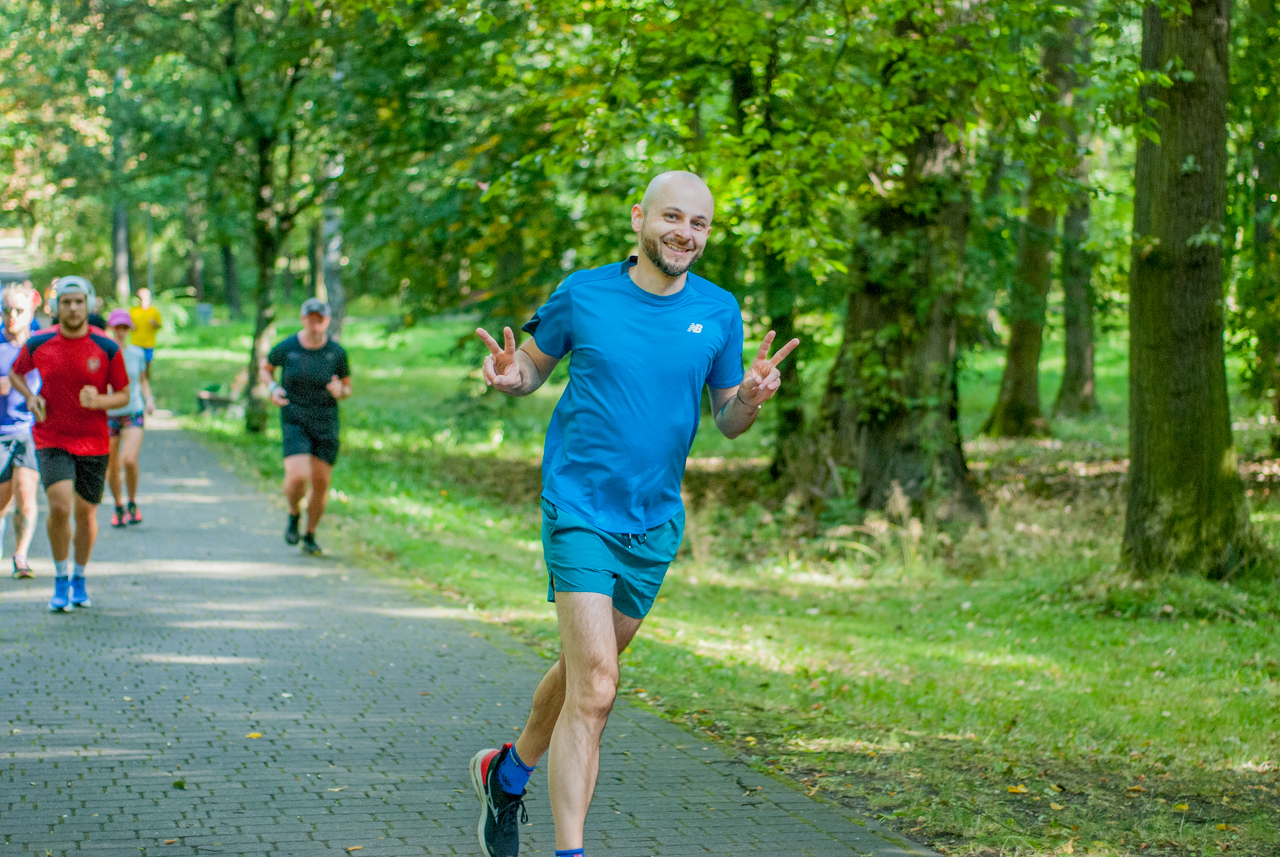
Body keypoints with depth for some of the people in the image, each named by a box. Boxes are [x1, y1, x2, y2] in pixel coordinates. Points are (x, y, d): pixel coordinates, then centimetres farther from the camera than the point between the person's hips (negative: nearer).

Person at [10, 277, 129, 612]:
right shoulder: (38, 344, -4)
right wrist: (31, 398, -4)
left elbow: (123, 395, 1)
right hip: (51, 439, -1)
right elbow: (15, 373, 16)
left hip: (93, 442, 1)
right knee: (60, 506, -17)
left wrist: (99, 400, -20)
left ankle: (79, 578, 32)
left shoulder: (107, 348, -7)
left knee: (86, 513, 9)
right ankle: (61, 578, 3)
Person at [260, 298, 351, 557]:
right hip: (294, 419, -2)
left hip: (326, 423, 2)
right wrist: (272, 388, -8)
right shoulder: (286, 348, -6)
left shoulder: (337, 352, -4)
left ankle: (310, 537, 25)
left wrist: (340, 391, -16)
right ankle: (294, 514, 14)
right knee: (297, 477, -20)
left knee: (321, 483, 3)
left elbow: (347, 389, 8)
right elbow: (265, 369, 13)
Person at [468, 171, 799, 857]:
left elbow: (727, 421, 8)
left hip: (655, 520, 4)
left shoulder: (719, 312, 2)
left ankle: (509, 769, 45)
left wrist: (751, 397, -14)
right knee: (595, 689, -15)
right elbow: (535, 364, 10)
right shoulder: (584, 294, -5)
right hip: (579, 510, -4)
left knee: (583, 672, 18)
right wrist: (510, 375, -13)